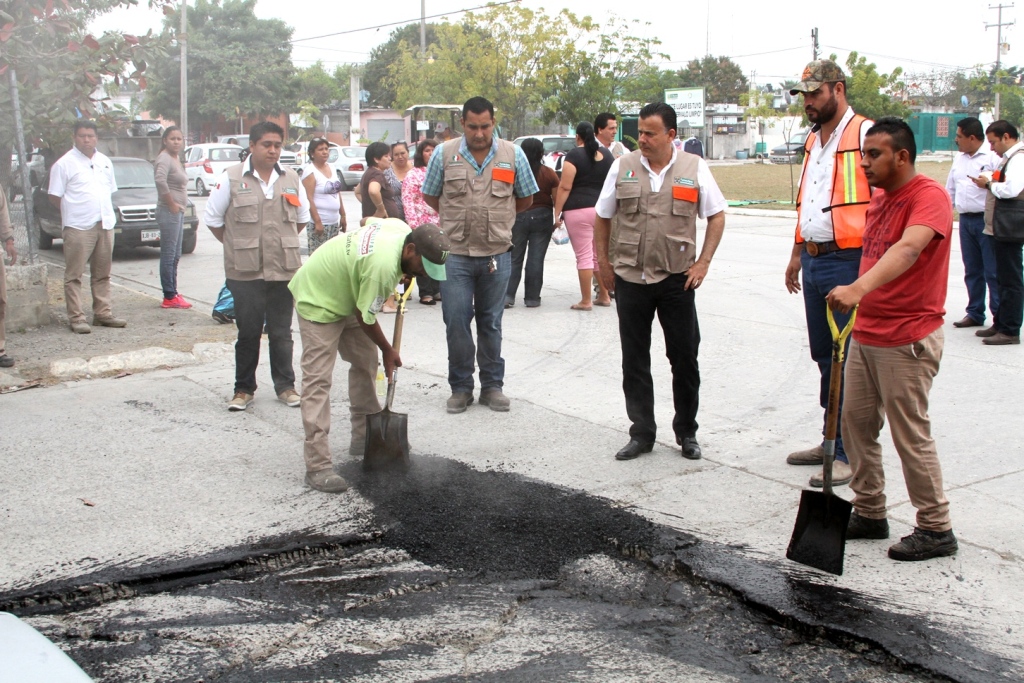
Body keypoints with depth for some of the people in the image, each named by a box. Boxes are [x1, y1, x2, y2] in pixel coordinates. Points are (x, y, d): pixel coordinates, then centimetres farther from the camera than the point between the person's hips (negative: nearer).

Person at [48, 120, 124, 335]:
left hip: (105, 225, 6)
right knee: (74, 275, -3)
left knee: (102, 274, 11)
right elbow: (55, 197, -3)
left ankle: (103, 313, 18)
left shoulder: (105, 162, 14)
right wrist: (75, 212, -4)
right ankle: (76, 317, -2)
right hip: (79, 227, -6)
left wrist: (107, 213, 10)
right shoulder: (64, 164, -4)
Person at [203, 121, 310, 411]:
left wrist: (284, 242, 13)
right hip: (245, 271, -2)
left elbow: (302, 217, 21)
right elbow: (212, 218, 4)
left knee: (281, 332, 9)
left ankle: (285, 386, 19)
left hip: (284, 269, 3)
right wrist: (237, 246, 5)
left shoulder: (291, 179, 9)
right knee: (248, 333, 3)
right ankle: (243, 389, 15)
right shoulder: (231, 178, -1)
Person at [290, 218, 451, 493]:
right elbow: (365, 318, -24)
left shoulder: (402, 229, -10)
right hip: (317, 302, -10)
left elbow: (370, 221, 13)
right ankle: (317, 466, -15)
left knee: (366, 362, 13)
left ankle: (364, 437, 26)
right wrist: (388, 350, -7)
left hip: (345, 293, 10)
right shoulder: (382, 266, -36)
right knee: (318, 380, -13)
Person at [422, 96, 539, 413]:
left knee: (491, 322, 10)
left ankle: (492, 385, 21)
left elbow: (526, 199, 12)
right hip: (455, 254, 0)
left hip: (496, 255, 0)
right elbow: (429, 196, 12)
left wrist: (496, 216, 11)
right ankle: (461, 387, 14)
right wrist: (457, 218, 9)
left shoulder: (513, 155, 1)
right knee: (456, 322, 0)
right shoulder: (444, 154, 0)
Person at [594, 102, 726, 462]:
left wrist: (703, 262, -2)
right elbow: (602, 218, 11)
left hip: (677, 279, -1)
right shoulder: (622, 167, 3)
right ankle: (641, 433, 18)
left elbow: (717, 216, 6)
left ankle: (687, 433, 21)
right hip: (630, 279, 1)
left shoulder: (694, 168, 0)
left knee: (685, 358, 6)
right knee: (634, 361, 7)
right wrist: (604, 263, 7)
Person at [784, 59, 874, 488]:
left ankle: (849, 454, 3)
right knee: (824, 357, 14)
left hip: (849, 262, -9)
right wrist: (798, 254, 22)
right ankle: (831, 440, 25)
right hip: (814, 262, 9)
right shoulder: (813, 141, 17)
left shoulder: (865, 135, -10)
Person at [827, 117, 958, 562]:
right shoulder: (879, 199, 13)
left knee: (910, 434, -2)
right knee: (855, 424, 11)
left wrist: (858, 288, -49)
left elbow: (908, 248, -35)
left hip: (907, 341, -9)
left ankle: (936, 529, 12)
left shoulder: (929, 196, -16)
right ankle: (869, 514, 25)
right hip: (865, 335, 9)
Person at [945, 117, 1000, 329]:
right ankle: (975, 313, 21)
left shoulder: (993, 156, -9)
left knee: (992, 272, -4)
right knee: (972, 271, 12)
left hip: (987, 220, -7)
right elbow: (950, 189, 22)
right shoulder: (959, 159, 16)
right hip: (966, 220, 7)